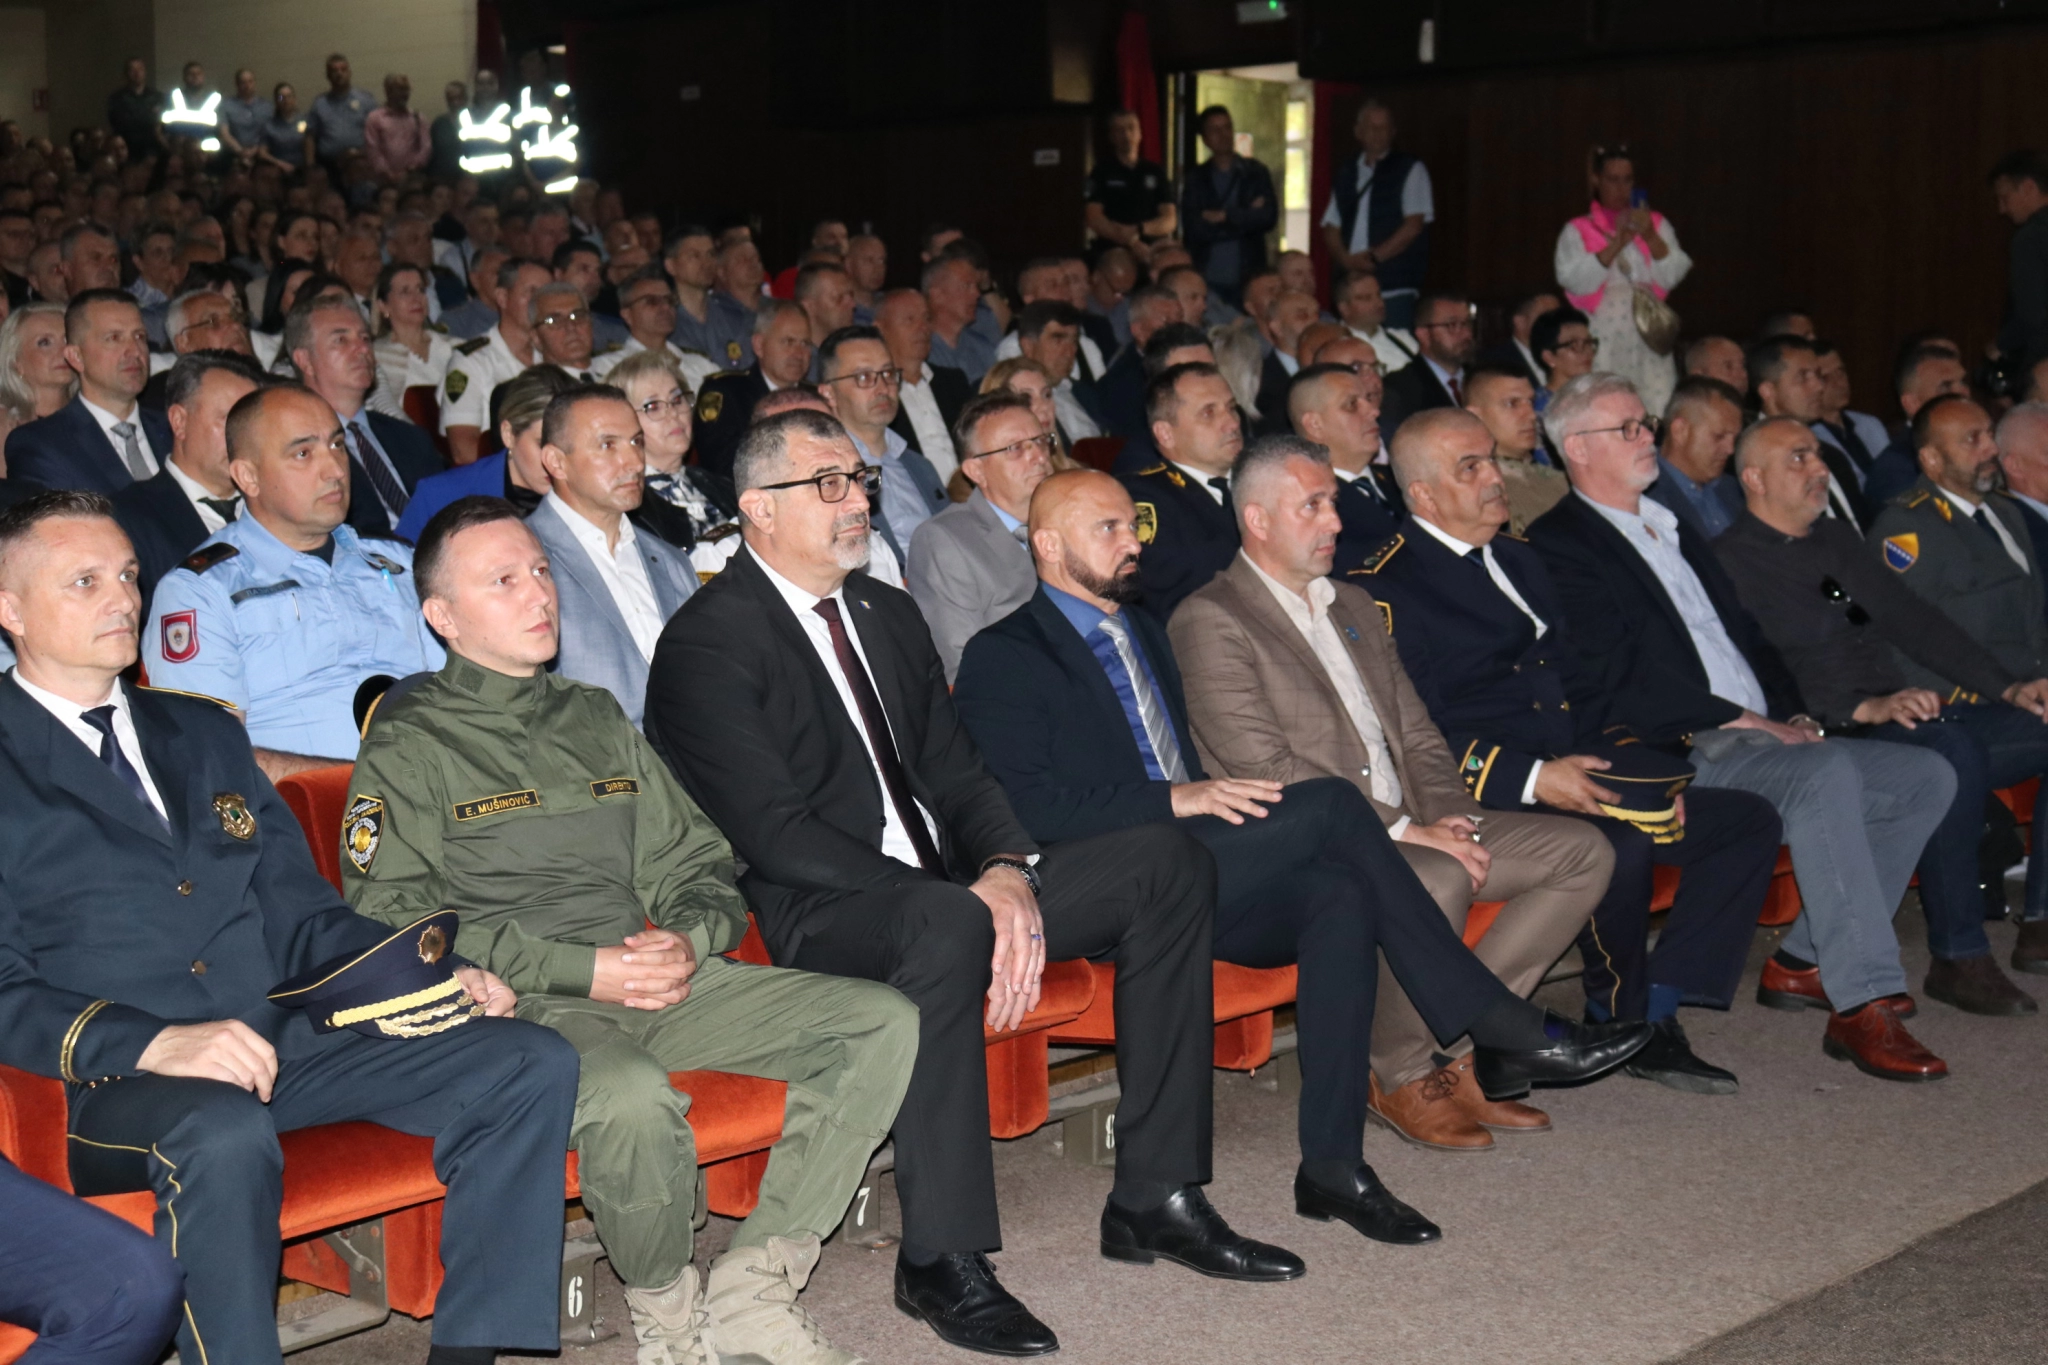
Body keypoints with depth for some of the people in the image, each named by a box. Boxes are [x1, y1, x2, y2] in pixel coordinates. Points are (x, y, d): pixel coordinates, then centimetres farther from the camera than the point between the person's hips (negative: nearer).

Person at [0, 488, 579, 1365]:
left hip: (290, 1034, 6)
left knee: (533, 1064, -13)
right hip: (122, 1079, -6)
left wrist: (439, 979, 3)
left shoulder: (203, 733, 23)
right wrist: (153, 1042, -23)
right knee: (225, 1137, -40)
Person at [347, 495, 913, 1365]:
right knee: (633, 1095, -40)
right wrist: (583, 971, -15)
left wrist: (688, 941, -2)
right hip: (521, 1007, -6)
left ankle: (751, 1293, -13)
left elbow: (698, 867, 23)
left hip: (658, 982, 6)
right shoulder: (407, 747, 3)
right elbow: (395, 923, -8)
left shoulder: (594, 718, 22)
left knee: (884, 1022, -11)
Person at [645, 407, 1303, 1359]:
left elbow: (954, 771, 15)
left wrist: (1007, 870, -8)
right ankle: (940, 1260, -29)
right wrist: (957, 894, -22)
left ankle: (1153, 1198, -3)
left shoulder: (887, 612, 17)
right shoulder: (705, 644, -9)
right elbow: (775, 834, -17)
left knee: (1167, 864, -4)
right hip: (816, 915, -8)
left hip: (952, 892, 8)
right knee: (942, 922, -41)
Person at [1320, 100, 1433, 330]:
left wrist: (1374, 257, -11)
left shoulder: (1410, 170, 5)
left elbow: (1414, 225, -5)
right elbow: (1330, 228, 14)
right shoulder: (1346, 174, 18)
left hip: (1395, 288, -4)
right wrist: (1347, 259, -6)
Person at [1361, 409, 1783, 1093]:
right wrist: (1530, 777, -23)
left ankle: (1658, 1008, -7)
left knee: (1750, 820, -2)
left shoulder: (1518, 559, 22)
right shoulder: (1387, 589, -5)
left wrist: (1628, 756, 5)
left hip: (1578, 771, 9)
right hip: (1495, 799, -8)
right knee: (1622, 841, -34)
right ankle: (1620, 1020, -8)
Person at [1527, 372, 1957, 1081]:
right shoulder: (1560, 545, -3)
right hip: (1684, 753, -9)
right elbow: (1617, 682, -14)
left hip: (1767, 735, 9)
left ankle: (1805, 961, 0)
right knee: (1828, 775, -34)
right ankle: (1864, 1006, -32)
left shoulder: (1672, 528, 26)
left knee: (1928, 776, -3)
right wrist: (1740, 720, -14)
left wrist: (1792, 715, 7)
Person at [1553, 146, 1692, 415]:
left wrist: (1650, 236, -10)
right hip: (1603, 339, -2)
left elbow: (1672, 277, 3)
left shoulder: (1656, 224, 16)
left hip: (1647, 339, 2)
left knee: (1656, 407, -10)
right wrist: (1617, 244, -13)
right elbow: (1575, 282, -8)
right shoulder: (1578, 231, 8)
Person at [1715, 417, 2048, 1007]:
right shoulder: (1731, 561, -3)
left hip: (1907, 717, 8)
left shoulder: (1837, 540, 22)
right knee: (1953, 749, -35)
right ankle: (1958, 958, -27)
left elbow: (1914, 619, 22)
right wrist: (1863, 708, -24)